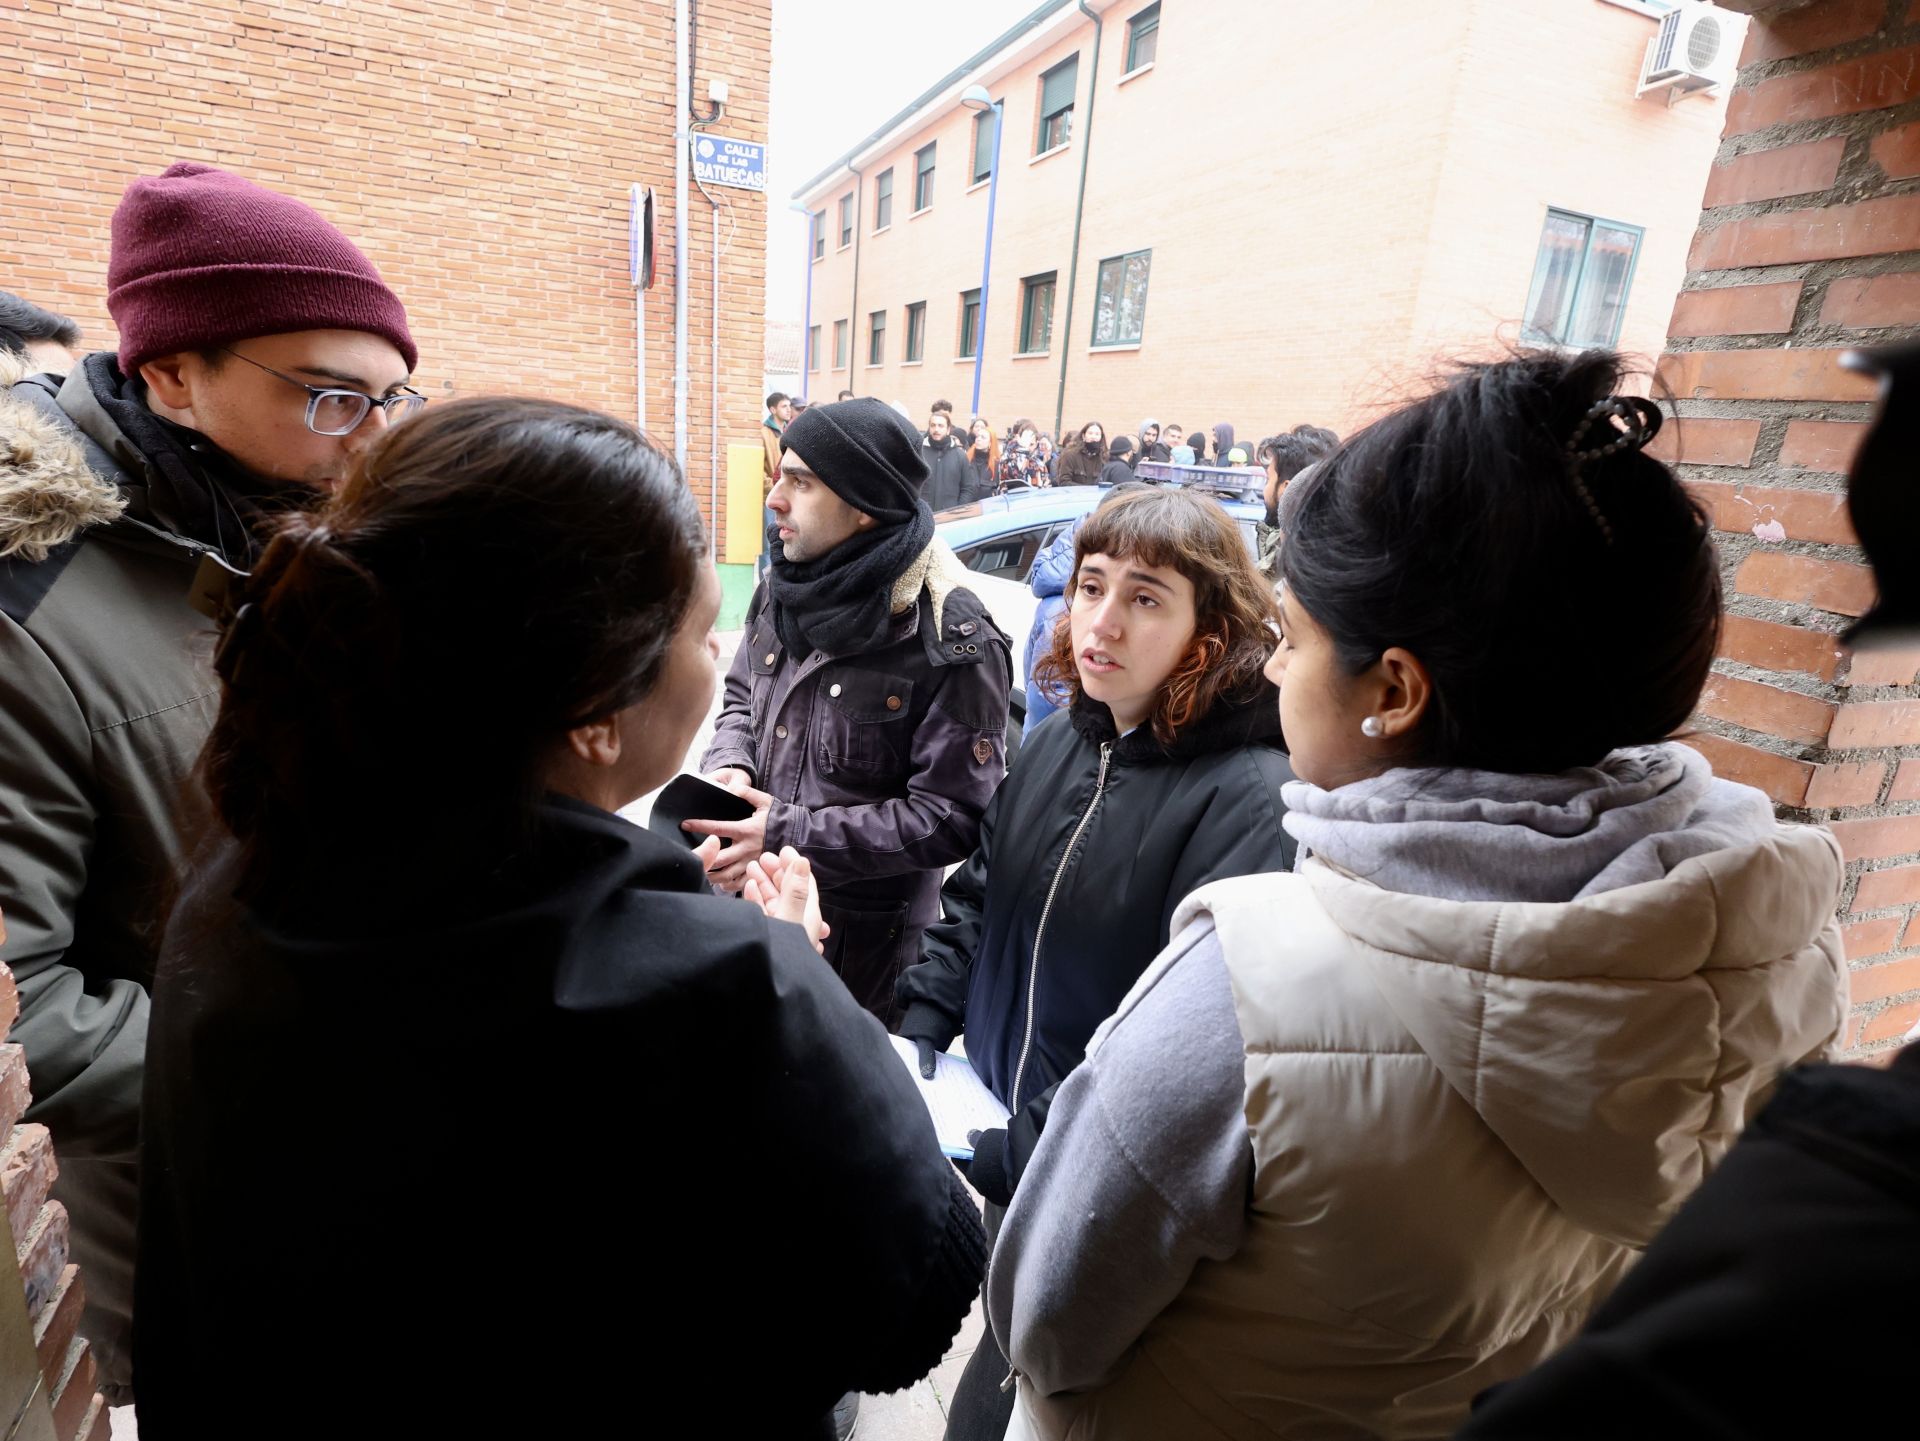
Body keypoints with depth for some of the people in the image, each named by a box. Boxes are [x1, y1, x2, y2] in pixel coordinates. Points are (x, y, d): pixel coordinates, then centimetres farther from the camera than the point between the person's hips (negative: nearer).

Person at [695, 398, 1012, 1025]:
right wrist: (729, 765, -8)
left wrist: (789, 834, -24)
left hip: (867, 935, -6)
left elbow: (952, 817, -21)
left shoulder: (951, 637, -22)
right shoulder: (784, 587, -1)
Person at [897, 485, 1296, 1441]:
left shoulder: (1249, 798, -24)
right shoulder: (1059, 744, -1)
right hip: (1004, 1136, 6)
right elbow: (975, 898, 9)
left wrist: (1007, 1157, -23)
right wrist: (918, 1035, -1)